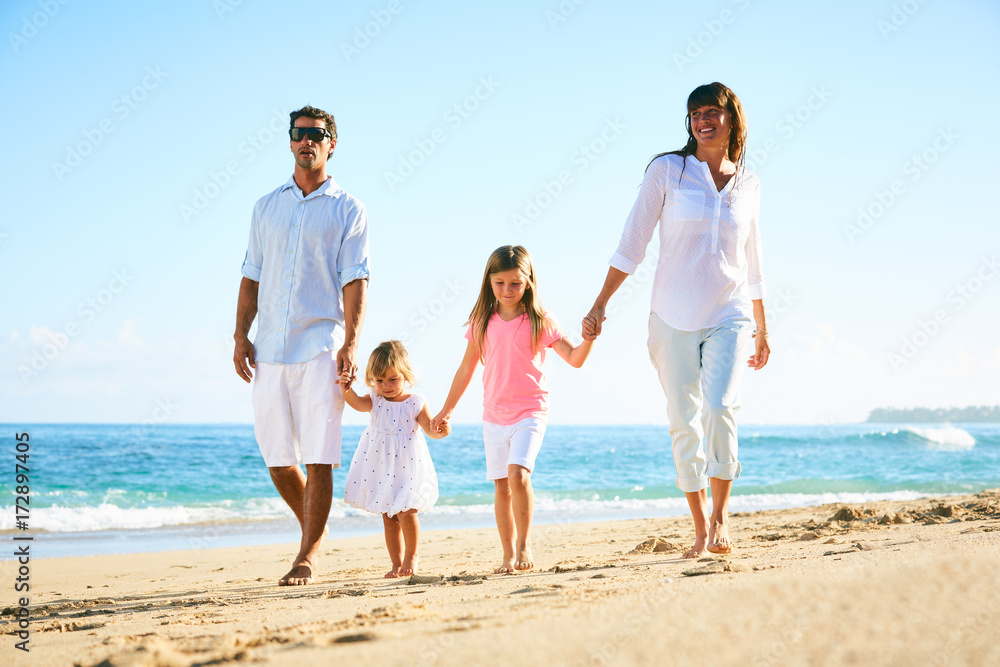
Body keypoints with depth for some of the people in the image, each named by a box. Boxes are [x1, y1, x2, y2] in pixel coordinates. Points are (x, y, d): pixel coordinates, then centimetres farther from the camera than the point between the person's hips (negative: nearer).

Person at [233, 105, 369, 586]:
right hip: (270, 347, 4)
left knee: (318, 456, -7)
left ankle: (307, 555, 0)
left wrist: (350, 344, -14)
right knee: (277, 457, 7)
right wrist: (241, 335, 6)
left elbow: (355, 281, -3)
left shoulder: (348, 211, 4)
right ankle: (313, 530, 28)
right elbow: (251, 276, 16)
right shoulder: (266, 207, 15)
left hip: (321, 345, -4)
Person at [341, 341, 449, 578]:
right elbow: (358, 403, -18)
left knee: (406, 512, -14)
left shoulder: (415, 403, -4)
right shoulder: (375, 400, 3)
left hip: (407, 467, -4)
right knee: (388, 518, 8)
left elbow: (429, 428, -5)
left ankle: (411, 555, 9)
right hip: (380, 467, 4)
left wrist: (440, 430, -28)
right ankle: (397, 563, 17)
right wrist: (347, 389, -39)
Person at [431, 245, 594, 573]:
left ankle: (524, 542, -5)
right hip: (494, 415, 4)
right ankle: (508, 554, 14)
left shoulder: (539, 322, -4)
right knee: (501, 484, 5)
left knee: (518, 474, -22)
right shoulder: (482, 324, 5)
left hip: (530, 411, -4)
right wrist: (446, 410, 20)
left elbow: (574, 358, -7)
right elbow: (466, 369, 15)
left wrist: (589, 339, -27)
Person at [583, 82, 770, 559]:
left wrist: (762, 329, 23)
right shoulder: (668, 170, 0)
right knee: (684, 424, 1)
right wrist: (601, 304, -6)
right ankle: (701, 529, 14)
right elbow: (632, 243, 0)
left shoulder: (748, 185, 9)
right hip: (673, 318, -1)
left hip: (729, 317, 1)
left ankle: (721, 518, -6)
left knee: (720, 408, -19)